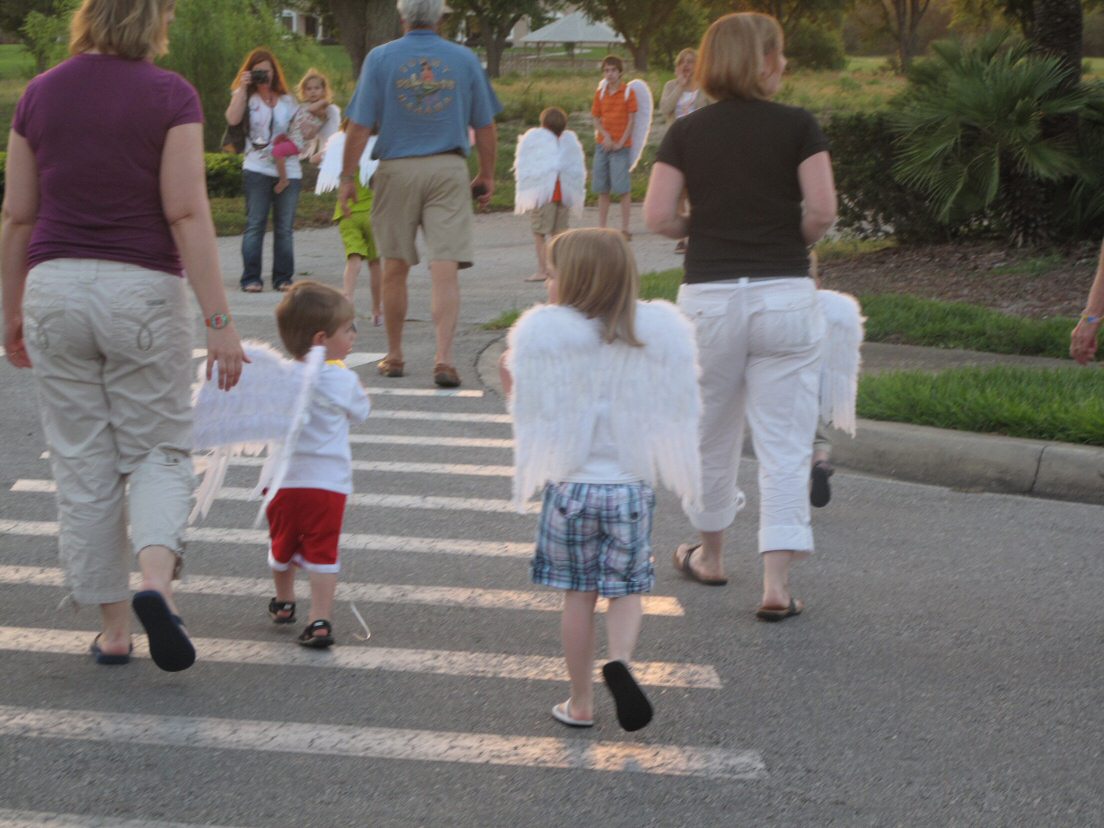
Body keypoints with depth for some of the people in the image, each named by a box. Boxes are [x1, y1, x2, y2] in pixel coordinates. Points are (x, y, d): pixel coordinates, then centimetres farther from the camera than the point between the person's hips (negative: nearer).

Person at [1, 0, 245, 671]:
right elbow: (187, 214, -13)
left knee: (84, 465, 10)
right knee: (158, 450, 10)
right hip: (143, 290, -3)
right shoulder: (170, 96, -7)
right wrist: (220, 321, -12)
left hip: (55, 288, 3)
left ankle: (113, 628, 13)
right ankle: (157, 578, -15)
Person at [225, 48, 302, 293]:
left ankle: (283, 278, 7)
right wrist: (243, 87, -8)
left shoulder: (287, 100, 16)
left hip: (289, 169, 3)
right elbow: (232, 119, -12)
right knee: (255, 224, -6)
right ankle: (251, 278, -4)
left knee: (284, 227, 3)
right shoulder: (245, 97, 8)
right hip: (258, 168, -3)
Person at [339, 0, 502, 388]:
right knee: (445, 269, -5)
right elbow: (485, 126, 8)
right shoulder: (465, 59, 5)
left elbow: (360, 126, -4)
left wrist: (348, 177, 2)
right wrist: (487, 176, 17)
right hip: (448, 170, 0)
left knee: (395, 267, 11)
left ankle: (394, 356, 21)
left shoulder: (380, 58, 0)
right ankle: (444, 359, -14)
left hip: (397, 168, 0)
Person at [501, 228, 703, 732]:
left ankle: (580, 703, 14)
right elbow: (676, 414, 3)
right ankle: (620, 661, -16)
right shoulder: (657, 333, -1)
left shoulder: (544, 335, -8)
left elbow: (536, 421, -5)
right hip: (630, 486, 1)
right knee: (626, 590, 11)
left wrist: (511, 387, 11)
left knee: (578, 596, 8)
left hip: (570, 486, -1)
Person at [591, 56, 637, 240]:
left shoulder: (628, 93, -2)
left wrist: (620, 143, -11)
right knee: (602, 189, 7)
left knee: (623, 188, -7)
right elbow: (596, 118, 8)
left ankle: (625, 228, -3)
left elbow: (631, 120, -5)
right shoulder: (600, 93, 9)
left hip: (621, 146, -4)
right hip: (602, 144, 4)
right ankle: (601, 228, 13)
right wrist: (605, 135, -9)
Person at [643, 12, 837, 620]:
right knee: (784, 444, 2)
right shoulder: (797, 126, -3)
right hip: (785, 295, -2)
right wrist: (794, 239, 9)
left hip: (709, 295, 2)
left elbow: (657, 216, -5)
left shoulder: (686, 132, 3)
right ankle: (776, 585, -3)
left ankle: (709, 555, 34)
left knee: (712, 435, 18)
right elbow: (822, 211, -10)